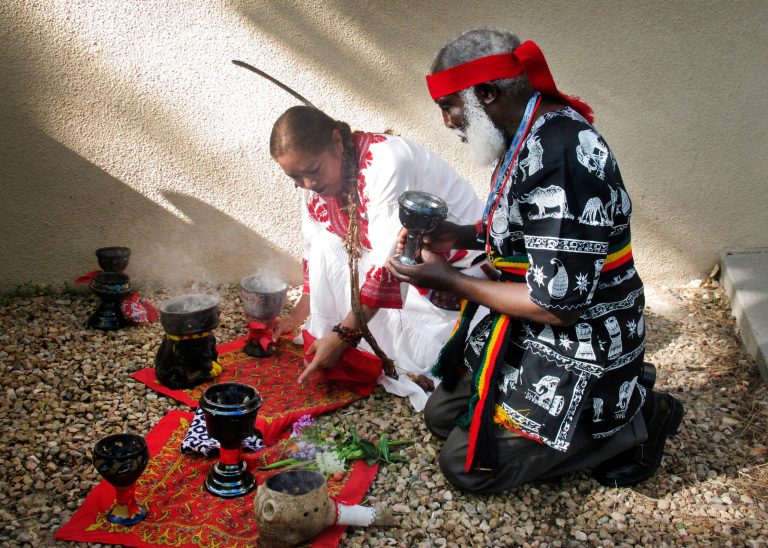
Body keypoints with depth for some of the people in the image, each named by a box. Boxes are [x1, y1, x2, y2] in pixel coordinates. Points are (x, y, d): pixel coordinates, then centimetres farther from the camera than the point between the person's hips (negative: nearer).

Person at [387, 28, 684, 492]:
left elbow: (558, 305, -28)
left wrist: (450, 280, -17)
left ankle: (632, 421, 4)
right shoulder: (530, 136, 2)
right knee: (441, 415, 15)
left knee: (466, 465, -4)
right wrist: (461, 236, 2)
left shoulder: (559, 156, -30)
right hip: (528, 335, 10)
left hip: (576, 349, -10)